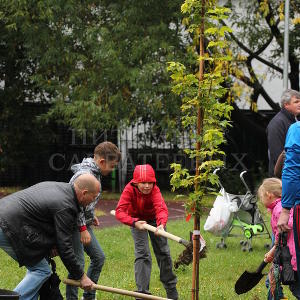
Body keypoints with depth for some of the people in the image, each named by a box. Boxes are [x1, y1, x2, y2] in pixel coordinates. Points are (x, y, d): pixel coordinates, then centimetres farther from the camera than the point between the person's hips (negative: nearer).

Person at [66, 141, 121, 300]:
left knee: (99, 257, 14)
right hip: (74, 225, -10)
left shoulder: (95, 173, 9)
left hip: (83, 223, 10)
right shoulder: (84, 174, -23)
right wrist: (83, 229, -24)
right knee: (78, 263, -12)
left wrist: (92, 215, 23)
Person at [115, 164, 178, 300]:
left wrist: (161, 224, -68)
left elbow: (161, 208, -48)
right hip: (137, 220, -1)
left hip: (154, 219, 1)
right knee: (142, 254, -14)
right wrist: (134, 222, -56)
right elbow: (120, 211, -41)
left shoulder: (154, 190, -33)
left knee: (163, 252, 11)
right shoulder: (129, 190, -33)